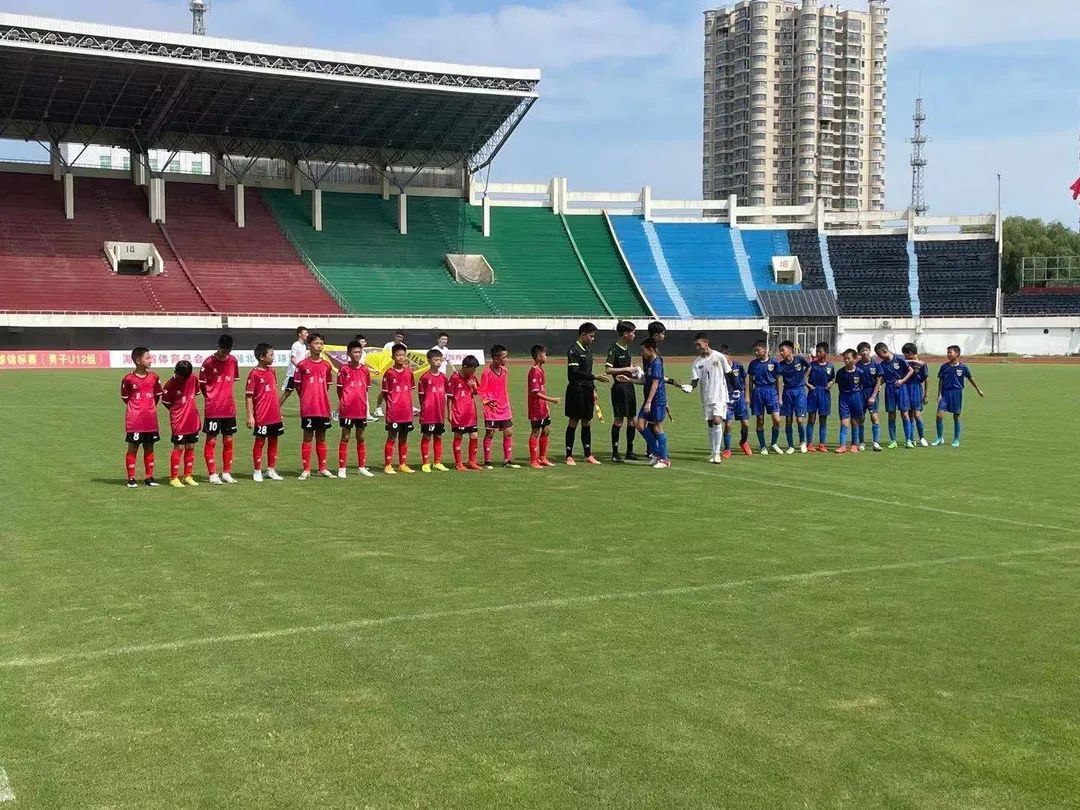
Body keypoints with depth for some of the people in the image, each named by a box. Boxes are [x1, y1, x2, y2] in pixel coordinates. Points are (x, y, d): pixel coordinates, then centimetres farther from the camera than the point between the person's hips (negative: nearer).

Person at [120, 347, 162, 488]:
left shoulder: (154, 377, 4)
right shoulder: (129, 379, -7)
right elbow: (124, 397, 4)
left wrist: (151, 407, 11)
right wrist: (135, 407, 4)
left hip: (150, 419, 4)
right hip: (134, 420, -4)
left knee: (149, 447, 8)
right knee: (133, 447, 1)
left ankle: (149, 477, 16)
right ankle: (131, 479, 7)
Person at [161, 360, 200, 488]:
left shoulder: (193, 377, 0)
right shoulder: (171, 384, -13)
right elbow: (165, 401, -3)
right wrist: (176, 411, 1)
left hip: (193, 420, 5)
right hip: (179, 421, -5)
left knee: (190, 447, 10)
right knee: (179, 448, -3)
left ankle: (187, 476, 19)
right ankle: (174, 478, 4)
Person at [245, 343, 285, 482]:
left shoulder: (272, 371, 9)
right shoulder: (254, 374, -12)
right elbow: (248, 396, -12)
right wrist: (250, 416, -17)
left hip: (275, 416, 7)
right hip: (262, 417, -7)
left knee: (273, 442, 12)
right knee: (260, 442, 3)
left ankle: (271, 470, 22)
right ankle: (257, 472, 12)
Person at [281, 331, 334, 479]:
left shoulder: (326, 365, 6)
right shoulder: (302, 365, -3)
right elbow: (296, 386, 3)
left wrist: (318, 398, 12)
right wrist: (306, 398, 5)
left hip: (323, 408, 3)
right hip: (307, 409, -3)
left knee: (321, 438, 10)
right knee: (307, 438, 2)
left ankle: (323, 468, 17)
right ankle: (306, 470, 7)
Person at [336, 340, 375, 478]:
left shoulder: (365, 370, 6)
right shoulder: (344, 369, -5)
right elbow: (339, 389, 1)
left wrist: (365, 405, 7)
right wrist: (343, 402, -2)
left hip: (361, 410, 4)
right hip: (347, 410, -4)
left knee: (361, 438, 11)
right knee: (345, 438, 1)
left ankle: (361, 467, 19)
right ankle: (342, 468, 6)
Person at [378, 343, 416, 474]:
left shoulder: (409, 372, 6)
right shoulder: (389, 373, -6)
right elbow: (385, 393, -1)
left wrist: (410, 408, 10)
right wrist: (390, 406, -7)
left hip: (406, 413, 4)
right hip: (393, 413, -4)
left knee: (404, 438, 11)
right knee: (391, 438, 1)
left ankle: (403, 465, 20)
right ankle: (388, 466, 6)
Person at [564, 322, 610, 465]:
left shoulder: (588, 349, 14)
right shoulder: (573, 350, -12)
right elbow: (575, 373, -19)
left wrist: (593, 389, 16)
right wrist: (596, 377, -21)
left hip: (587, 390, 7)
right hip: (576, 390, -7)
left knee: (587, 422, 9)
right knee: (573, 422, -2)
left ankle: (588, 455, 14)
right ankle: (569, 456, 5)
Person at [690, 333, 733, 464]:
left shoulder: (719, 356, -6)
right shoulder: (696, 362, 2)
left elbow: (729, 374, 4)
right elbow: (695, 382, -3)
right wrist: (688, 387, -24)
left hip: (720, 395, -4)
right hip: (706, 398, 4)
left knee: (717, 421, -16)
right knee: (710, 425, 7)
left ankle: (717, 453, -12)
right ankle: (713, 452, 17)